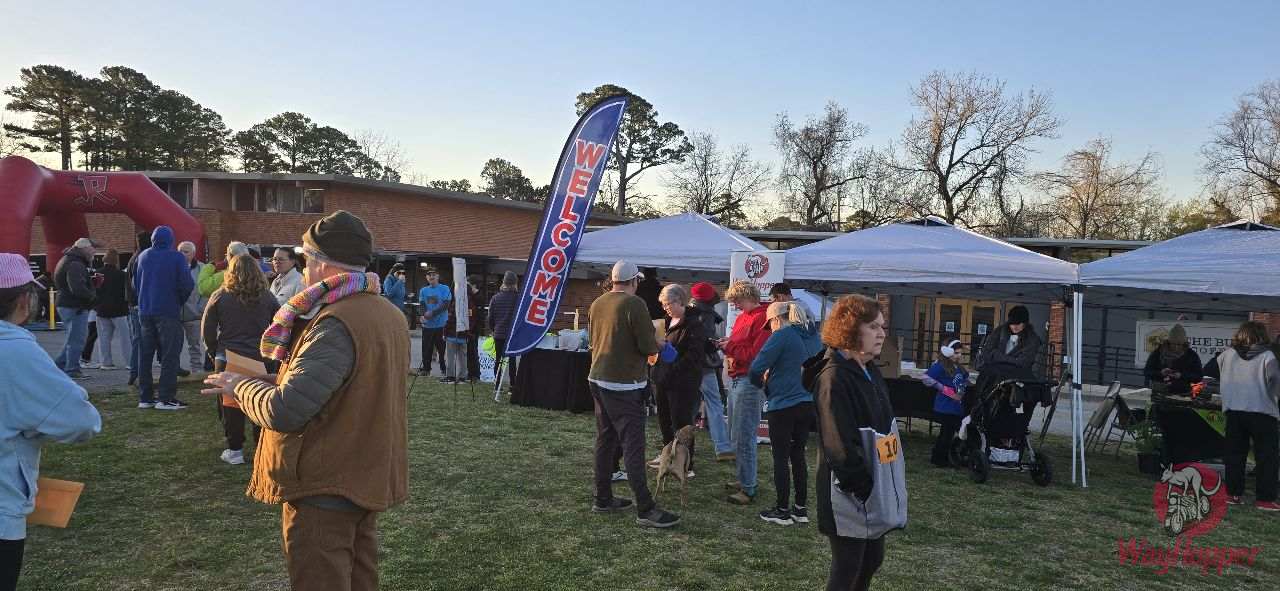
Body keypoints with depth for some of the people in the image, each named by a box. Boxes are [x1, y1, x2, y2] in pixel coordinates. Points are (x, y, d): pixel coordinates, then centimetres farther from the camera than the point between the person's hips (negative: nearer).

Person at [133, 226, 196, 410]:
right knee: (170, 356, -1)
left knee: (145, 355, 11)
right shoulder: (177, 257, -8)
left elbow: (135, 284, 12)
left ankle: (145, 398, 14)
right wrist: (180, 300, 4)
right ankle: (166, 399, -5)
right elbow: (186, 285, -14)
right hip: (169, 312, -5)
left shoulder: (143, 256, 7)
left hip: (145, 311, 5)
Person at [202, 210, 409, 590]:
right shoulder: (390, 315, 6)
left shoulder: (336, 324, -23)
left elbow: (283, 412, -27)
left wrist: (241, 386, -8)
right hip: (370, 480, 9)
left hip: (326, 488, -9)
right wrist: (272, 381, 8)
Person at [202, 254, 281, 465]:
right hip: (262, 360, 1)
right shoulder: (268, 298, 0)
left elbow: (207, 332, 0)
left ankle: (235, 450, 14)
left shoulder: (219, 297, -3)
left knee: (230, 405, 9)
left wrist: (215, 353, 12)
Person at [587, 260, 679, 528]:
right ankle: (645, 508, -5)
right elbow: (648, 345, -17)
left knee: (605, 440, 15)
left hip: (598, 380, 8)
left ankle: (603, 498, 23)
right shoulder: (634, 304, -15)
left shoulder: (597, 304, 9)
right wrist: (657, 343, 4)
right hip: (624, 385, -8)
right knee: (633, 445, -7)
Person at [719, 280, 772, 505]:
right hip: (735, 379, 10)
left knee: (743, 438, -7)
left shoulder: (763, 319, -13)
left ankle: (748, 489, -1)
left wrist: (731, 347, -11)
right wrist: (726, 345, 1)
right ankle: (744, 479, 24)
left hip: (750, 382, -10)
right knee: (736, 435, 14)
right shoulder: (742, 317, 16)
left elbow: (757, 355, -19)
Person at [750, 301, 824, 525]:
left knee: (781, 458, 5)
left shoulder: (782, 335, -13)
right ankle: (801, 509, 21)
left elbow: (756, 369, -19)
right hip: (809, 404, 7)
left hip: (784, 404, -7)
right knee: (798, 456, 16)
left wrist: (762, 383, 3)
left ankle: (782, 511, 13)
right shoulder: (814, 336, 8)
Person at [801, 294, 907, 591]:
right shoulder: (834, 378, -20)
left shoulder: (871, 371, 10)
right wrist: (863, 490, -20)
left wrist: (884, 488, 13)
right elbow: (839, 447, -24)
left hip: (877, 487, 9)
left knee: (872, 559, 20)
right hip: (852, 496, -9)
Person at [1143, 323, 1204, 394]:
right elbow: (1146, 372, 6)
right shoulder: (1158, 353, 6)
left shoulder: (1192, 356, 7)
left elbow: (1199, 377, 4)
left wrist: (1181, 376, -13)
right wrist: (1161, 373, -13)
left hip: (1183, 394, 0)